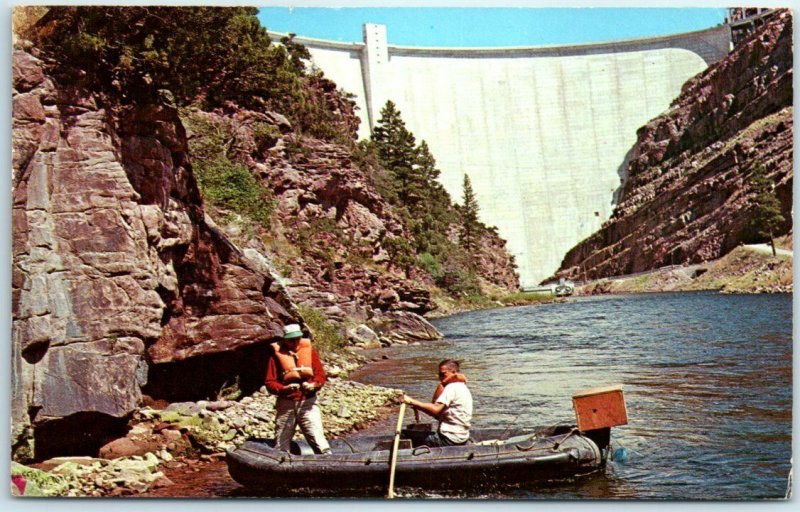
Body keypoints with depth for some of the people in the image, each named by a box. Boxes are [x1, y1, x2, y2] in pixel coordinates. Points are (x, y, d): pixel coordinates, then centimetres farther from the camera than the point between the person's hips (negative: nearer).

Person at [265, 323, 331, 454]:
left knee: (318, 439, -9)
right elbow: (270, 383, -3)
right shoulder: (277, 354, 0)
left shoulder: (309, 351, 7)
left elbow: (321, 375, 5)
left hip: (308, 403, 0)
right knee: (281, 445, 7)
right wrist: (284, 389, -22)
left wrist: (313, 385, -17)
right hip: (286, 404, 0)